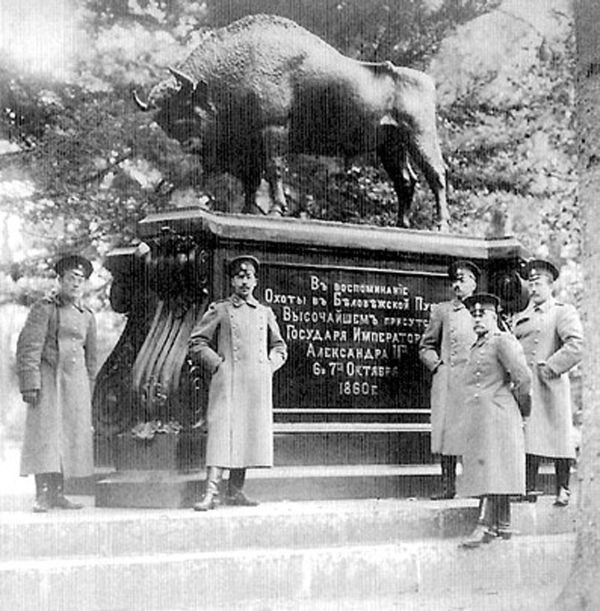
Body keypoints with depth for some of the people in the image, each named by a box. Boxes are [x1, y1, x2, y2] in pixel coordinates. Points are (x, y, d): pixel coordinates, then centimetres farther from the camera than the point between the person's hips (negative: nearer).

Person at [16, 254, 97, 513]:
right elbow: (28, 348, -9)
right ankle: (42, 495, -10)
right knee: (44, 433, -10)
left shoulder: (87, 316, 14)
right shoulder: (44, 308, -3)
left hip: (75, 379, 6)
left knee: (70, 434, 3)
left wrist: (87, 391, 18)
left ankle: (57, 493, 10)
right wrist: (30, 384, -16)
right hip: (48, 377, -6)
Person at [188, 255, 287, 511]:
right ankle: (211, 492, -19)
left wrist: (269, 366, 9)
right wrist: (217, 363, -5)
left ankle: (235, 491, 11)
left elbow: (279, 347, 26)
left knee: (250, 434, 3)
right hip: (227, 381, -4)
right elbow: (196, 343, 7)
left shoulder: (265, 313, 17)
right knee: (222, 432, -14)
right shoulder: (219, 310, 7)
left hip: (258, 384, 4)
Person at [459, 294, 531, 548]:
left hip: (497, 417, -9)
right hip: (478, 419, 9)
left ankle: (486, 525, -18)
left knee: (492, 469, -13)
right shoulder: (476, 347, 20)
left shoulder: (502, 341, -8)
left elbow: (523, 377, -15)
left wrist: (522, 408, -4)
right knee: (483, 470, 10)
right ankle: (503, 524, 16)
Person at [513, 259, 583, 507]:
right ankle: (529, 489, 3)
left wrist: (548, 368, -13)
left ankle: (562, 490, 4)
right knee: (528, 437, 0)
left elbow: (575, 346, -9)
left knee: (558, 437, -2)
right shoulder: (519, 318, 21)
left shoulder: (563, 312, 3)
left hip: (549, 385, -5)